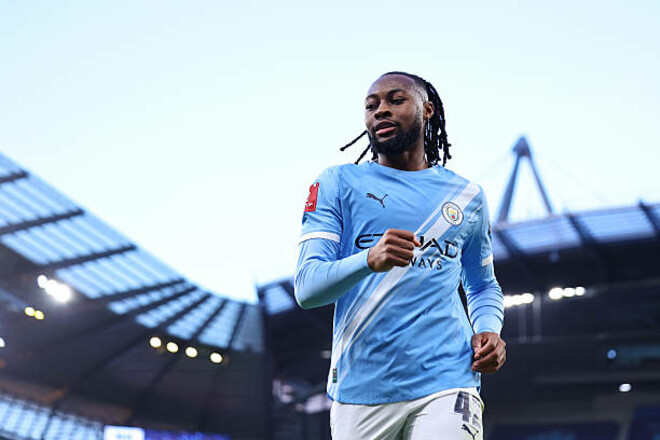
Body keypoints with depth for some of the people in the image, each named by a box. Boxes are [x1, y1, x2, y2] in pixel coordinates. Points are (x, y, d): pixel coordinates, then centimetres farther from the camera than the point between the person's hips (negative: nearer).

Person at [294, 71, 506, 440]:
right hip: (360, 386, 0)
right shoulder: (338, 184, 7)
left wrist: (488, 330, 4)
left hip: (445, 382, 1)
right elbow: (306, 287, -4)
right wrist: (370, 261, -25)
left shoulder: (467, 196, 15)